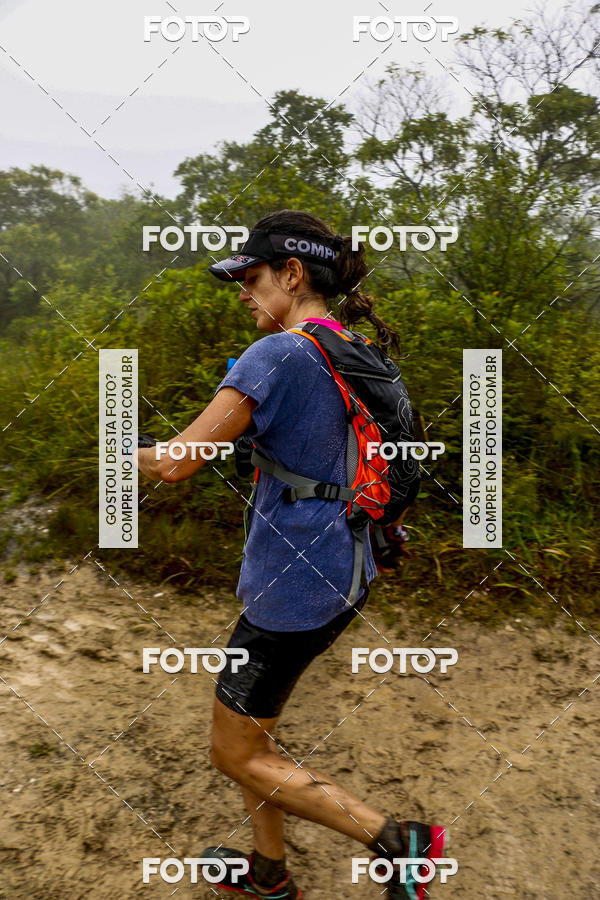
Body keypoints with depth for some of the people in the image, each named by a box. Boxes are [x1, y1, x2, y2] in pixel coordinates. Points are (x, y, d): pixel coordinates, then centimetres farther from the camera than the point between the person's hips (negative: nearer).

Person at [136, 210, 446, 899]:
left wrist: (128, 453, -1)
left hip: (296, 586, -9)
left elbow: (177, 463, -22)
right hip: (341, 574, 9)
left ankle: (396, 840, 14)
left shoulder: (277, 354, -19)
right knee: (248, 724, 25)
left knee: (236, 755, 11)